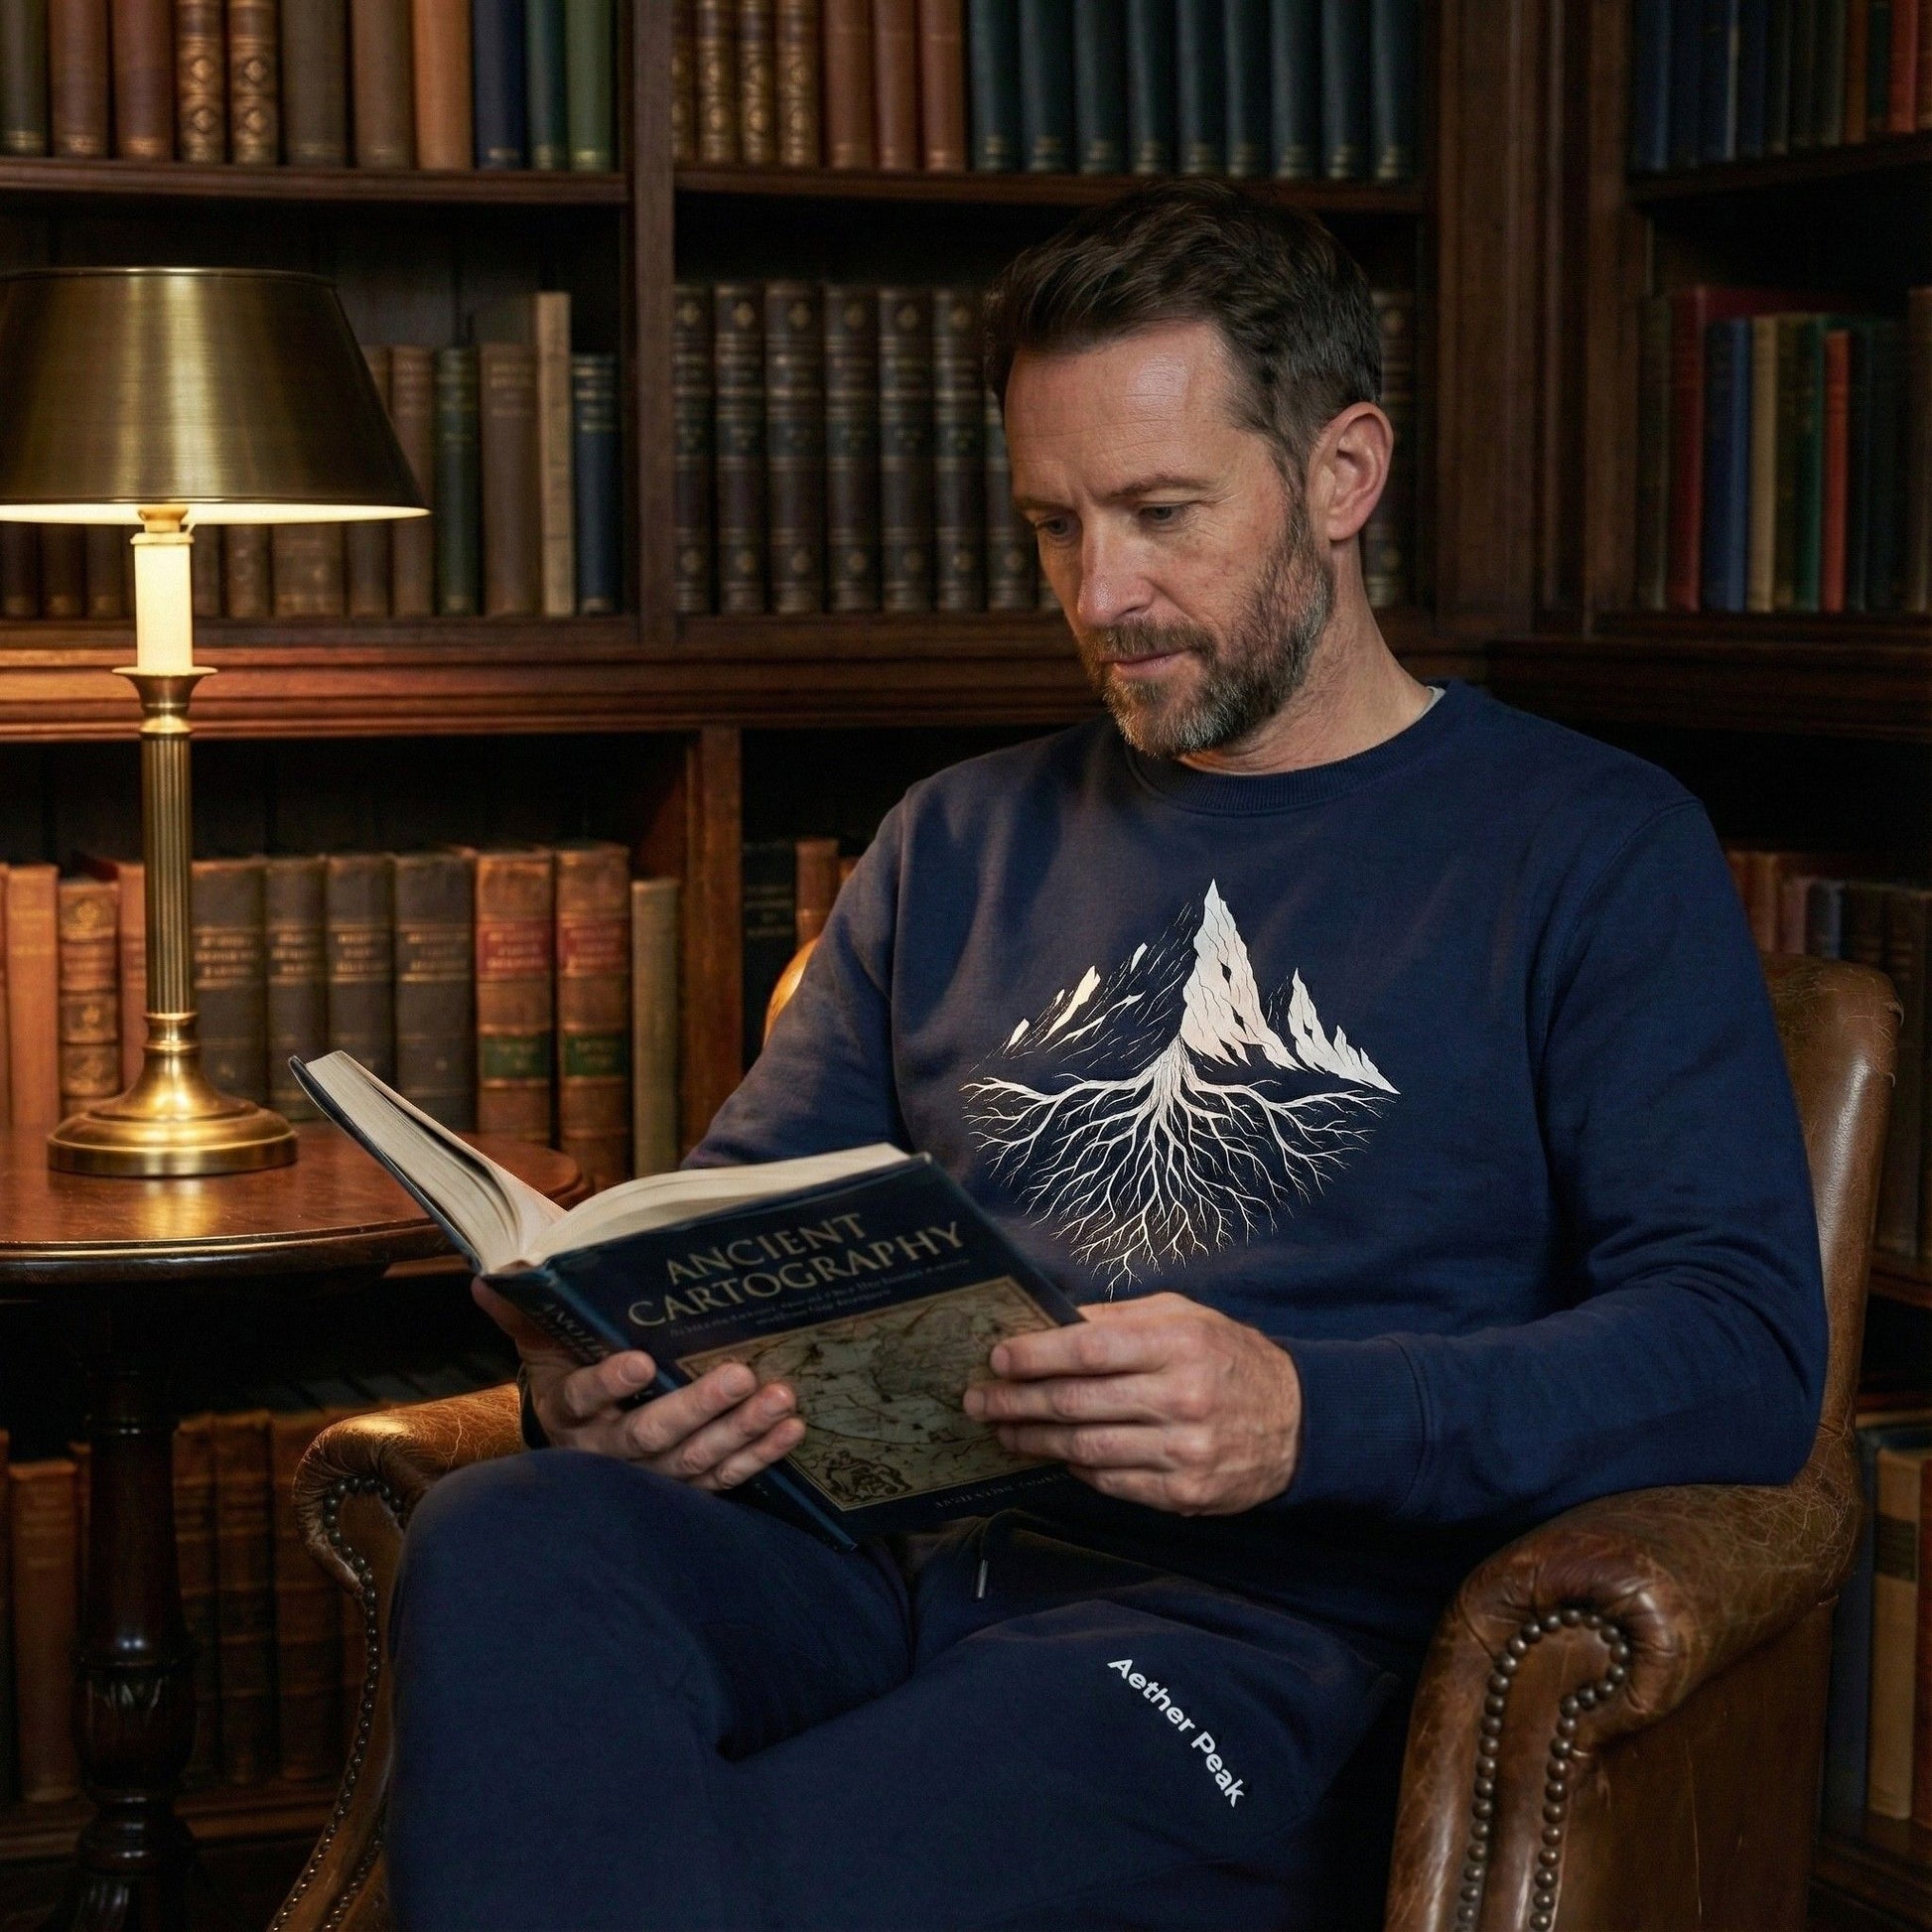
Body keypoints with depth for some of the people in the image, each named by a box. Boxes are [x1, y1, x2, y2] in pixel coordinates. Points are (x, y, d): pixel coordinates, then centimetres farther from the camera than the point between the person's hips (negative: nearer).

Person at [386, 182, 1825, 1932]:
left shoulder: (1593, 851, 7)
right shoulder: (960, 843, 23)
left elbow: (1749, 1350, -4)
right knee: (506, 1537, -29)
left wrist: (1309, 1416, -22)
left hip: (1273, 1615, -5)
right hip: (900, 1556, 6)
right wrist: (613, 1365, -3)